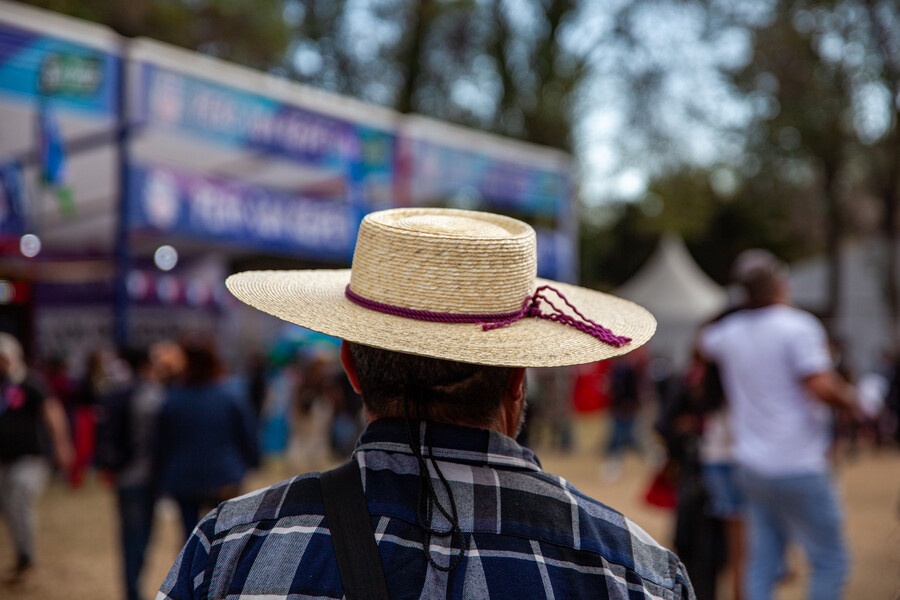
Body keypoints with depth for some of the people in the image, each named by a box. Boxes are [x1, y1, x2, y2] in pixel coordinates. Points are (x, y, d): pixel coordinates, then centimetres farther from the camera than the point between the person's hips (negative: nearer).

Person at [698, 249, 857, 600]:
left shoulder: (730, 331, 7)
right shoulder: (798, 326, -12)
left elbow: (703, 344, 31)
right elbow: (821, 388, -21)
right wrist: (848, 401, -4)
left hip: (750, 463, 6)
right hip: (797, 466, -6)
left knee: (762, 562, 10)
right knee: (829, 560, 4)